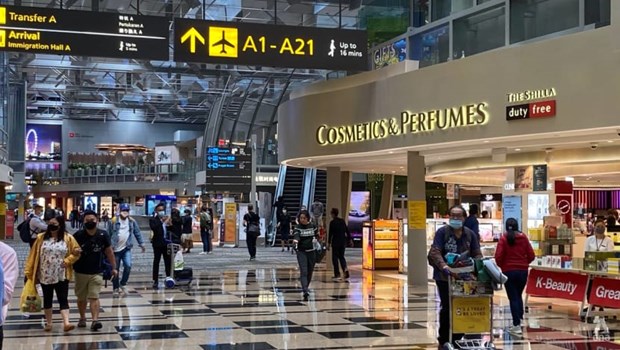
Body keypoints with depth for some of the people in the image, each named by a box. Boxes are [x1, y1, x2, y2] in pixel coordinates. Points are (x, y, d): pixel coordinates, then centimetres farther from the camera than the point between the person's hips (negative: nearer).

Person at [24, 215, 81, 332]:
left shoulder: (68, 238, -2)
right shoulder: (41, 238, 1)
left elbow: (76, 253, 3)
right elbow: (33, 255, 3)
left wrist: (67, 261, -14)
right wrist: (29, 271, 1)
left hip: (61, 276, -2)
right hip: (45, 275, 2)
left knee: (63, 299, -7)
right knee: (47, 299, 11)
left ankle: (66, 323, -14)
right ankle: (48, 323, 21)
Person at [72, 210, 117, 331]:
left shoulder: (103, 235, -5)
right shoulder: (78, 235, -8)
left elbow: (109, 252, 4)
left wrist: (113, 268, 6)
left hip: (96, 272, -1)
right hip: (80, 272, 1)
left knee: (94, 297, -11)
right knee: (81, 297, 15)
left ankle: (95, 320, -17)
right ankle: (82, 318, 32)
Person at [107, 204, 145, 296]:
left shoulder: (132, 221, 3)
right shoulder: (113, 221, -5)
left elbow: (137, 233, 10)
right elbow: (108, 234, 1)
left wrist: (141, 244, 7)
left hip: (126, 248, 1)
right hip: (115, 249, -1)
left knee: (128, 266, -15)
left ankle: (123, 284, 6)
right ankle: (115, 288, 21)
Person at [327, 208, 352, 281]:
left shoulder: (332, 222, -10)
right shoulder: (342, 221, 6)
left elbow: (330, 233, -11)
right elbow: (347, 231, 9)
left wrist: (329, 243, -7)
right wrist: (350, 239, 15)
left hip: (335, 242, -5)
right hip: (343, 241, 5)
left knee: (335, 258, 4)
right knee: (341, 256, 16)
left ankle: (337, 275, 3)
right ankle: (345, 269, -8)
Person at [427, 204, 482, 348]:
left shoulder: (470, 234, 7)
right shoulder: (442, 232, -5)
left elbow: (477, 254, 5)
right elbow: (435, 252, -16)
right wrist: (444, 266, -33)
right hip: (445, 276, -4)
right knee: (447, 308, 1)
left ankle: (457, 339, 18)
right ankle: (444, 340, 12)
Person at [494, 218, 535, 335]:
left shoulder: (504, 238, -8)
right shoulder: (524, 238, 0)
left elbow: (498, 256, -13)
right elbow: (531, 256, -1)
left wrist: (502, 265, 6)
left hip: (508, 271, -3)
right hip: (523, 271, 3)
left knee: (513, 297, 2)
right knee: (519, 295, 21)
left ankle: (517, 325, -1)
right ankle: (519, 319, 19)